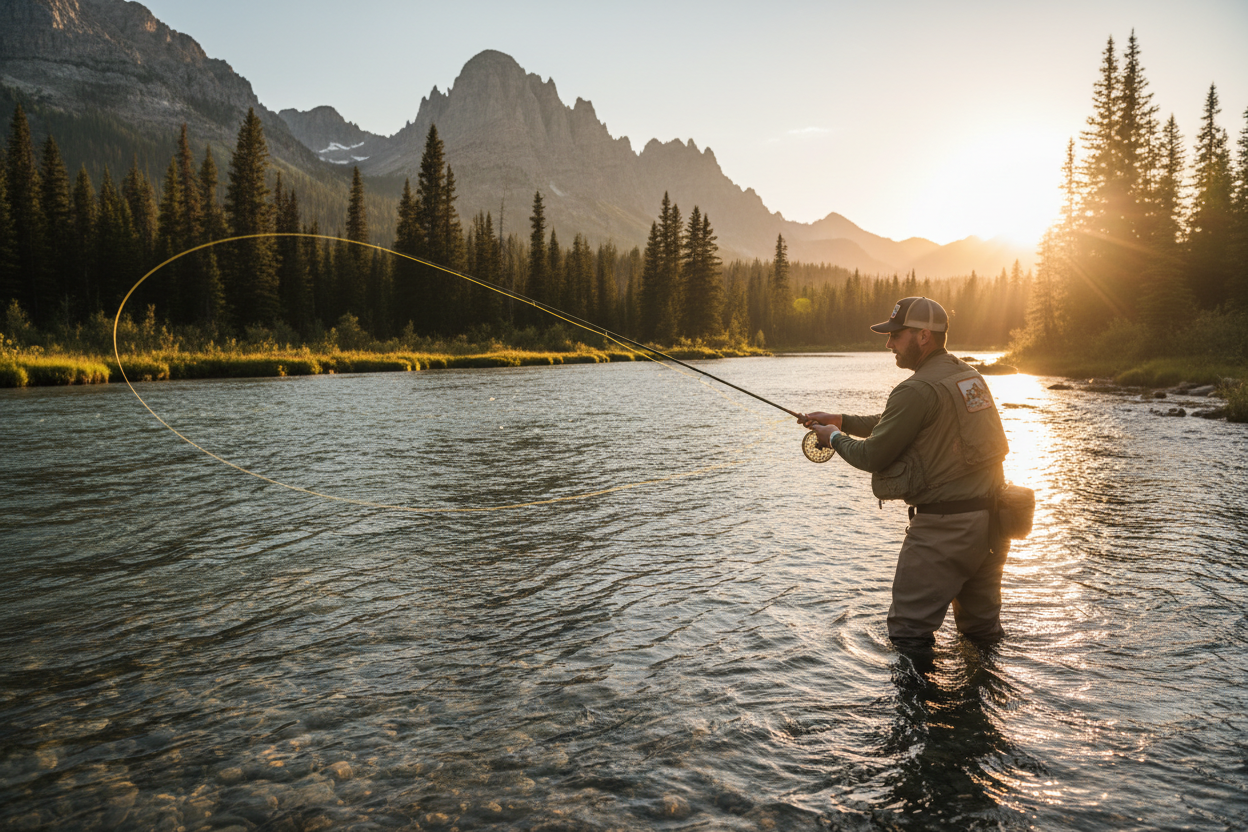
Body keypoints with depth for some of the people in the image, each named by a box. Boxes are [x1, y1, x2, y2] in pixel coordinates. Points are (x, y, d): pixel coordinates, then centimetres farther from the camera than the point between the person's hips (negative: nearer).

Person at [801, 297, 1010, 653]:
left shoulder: (918, 390, -18)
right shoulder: (968, 375, 11)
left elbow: (872, 456, -12)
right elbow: (896, 425, 19)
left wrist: (835, 438, 7)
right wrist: (841, 420, 16)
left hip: (944, 527, -9)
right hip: (990, 518, 9)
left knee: (909, 631, 3)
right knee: (983, 627, 22)